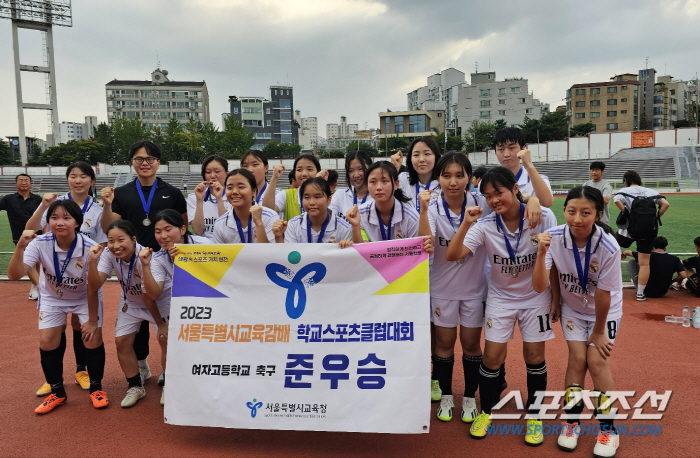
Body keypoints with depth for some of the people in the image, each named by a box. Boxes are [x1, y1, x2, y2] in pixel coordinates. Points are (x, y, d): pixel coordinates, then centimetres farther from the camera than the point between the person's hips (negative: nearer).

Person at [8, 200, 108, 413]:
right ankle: (57, 392, 15)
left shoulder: (90, 248, -31)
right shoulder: (40, 244, -27)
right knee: (47, 341, -7)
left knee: (93, 338, -12)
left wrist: (92, 320, -14)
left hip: (84, 297, -2)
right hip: (52, 297, 2)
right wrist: (20, 247, -51)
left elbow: (92, 288, -22)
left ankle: (96, 388, 11)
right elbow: (14, 275, -35)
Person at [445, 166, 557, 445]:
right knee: (492, 356, 0)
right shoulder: (485, 226, -17)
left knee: (534, 355, 5)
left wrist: (557, 298, -2)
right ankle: (485, 413, 23)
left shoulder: (543, 218, -19)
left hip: (536, 295, 0)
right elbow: (452, 255, -27)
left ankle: (534, 416, 27)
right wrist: (466, 224, -39)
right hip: (500, 296, 1)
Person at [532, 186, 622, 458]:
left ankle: (608, 429, 11)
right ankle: (572, 422, 15)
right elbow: (539, 287, -30)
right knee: (577, 358, -6)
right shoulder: (554, 238, -26)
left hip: (604, 311, -1)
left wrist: (599, 331, -10)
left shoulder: (608, 247, -32)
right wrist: (541, 253, -43)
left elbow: (603, 295, -21)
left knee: (597, 361, -9)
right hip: (572, 307, 2)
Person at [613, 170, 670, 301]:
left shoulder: (624, 191, 0)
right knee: (644, 263, 5)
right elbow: (665, 204, -2)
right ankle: (640, 294, 8)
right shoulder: (651, 192, 10)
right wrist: (656, 217, 5)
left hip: (629, 230, -2)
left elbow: (616, 200, -22)